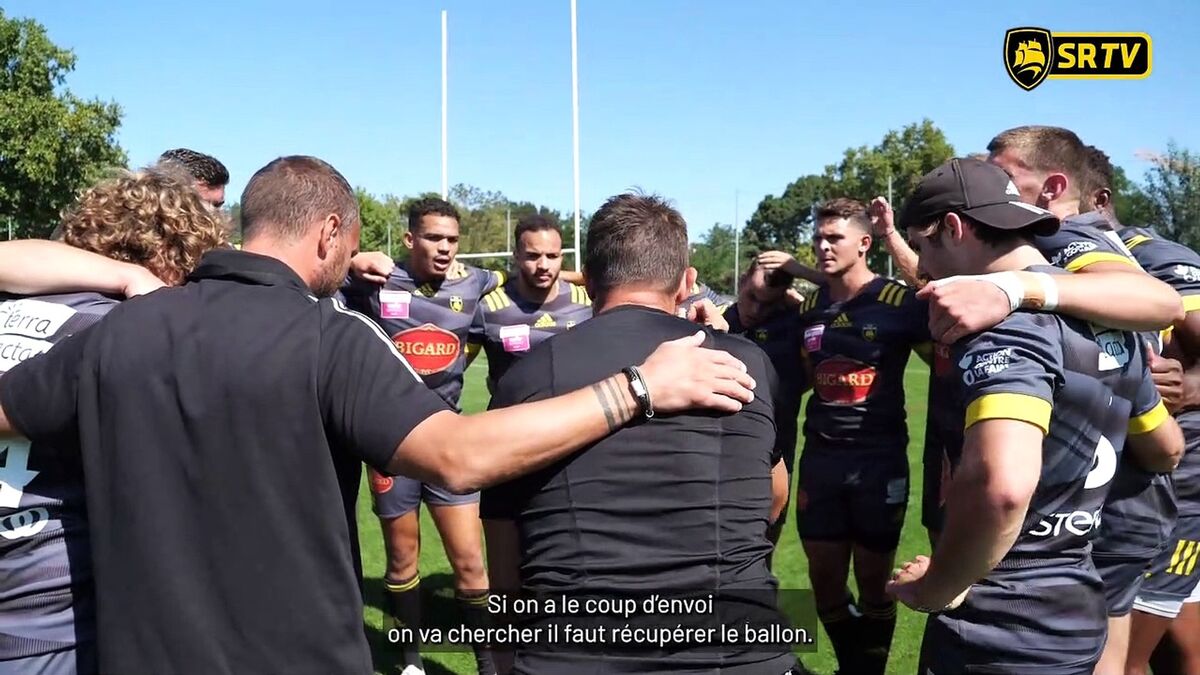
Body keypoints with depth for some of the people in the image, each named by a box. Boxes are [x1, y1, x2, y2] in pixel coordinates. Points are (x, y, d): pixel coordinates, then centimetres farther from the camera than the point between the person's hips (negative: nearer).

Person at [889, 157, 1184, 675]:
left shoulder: (1009, 317, -22)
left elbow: (1000, 485, -39)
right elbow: (1167, 449, 21)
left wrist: (936, 588, -23)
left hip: (998, 633, -8)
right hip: (1076, 616, 9)